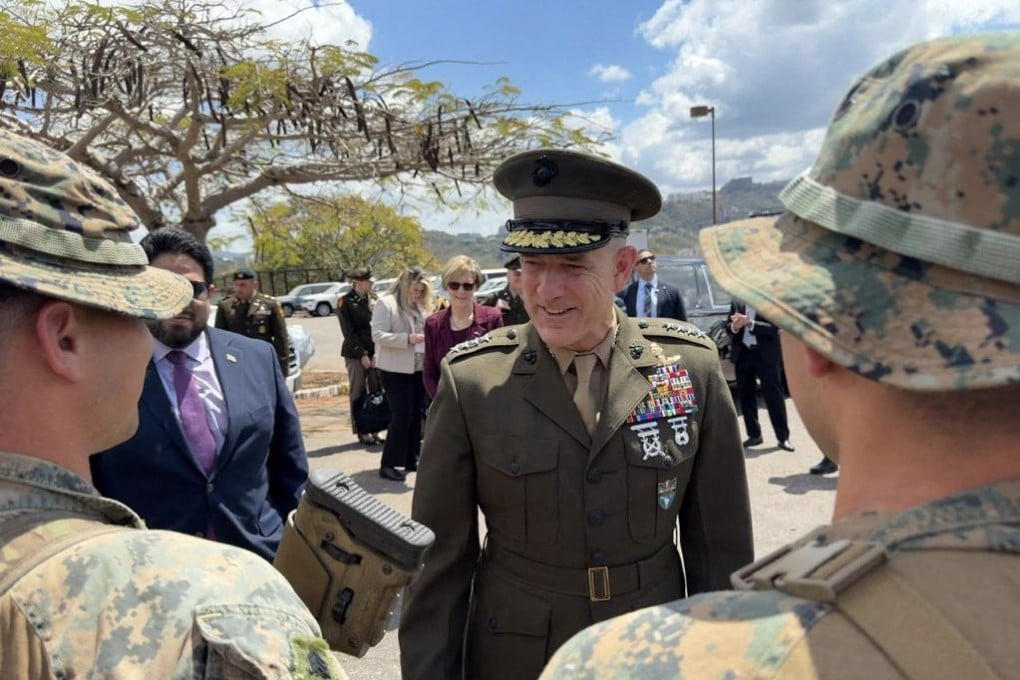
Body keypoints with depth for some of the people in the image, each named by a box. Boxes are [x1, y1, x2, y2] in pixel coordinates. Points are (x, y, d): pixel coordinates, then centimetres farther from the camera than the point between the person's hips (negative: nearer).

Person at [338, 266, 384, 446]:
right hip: (355, 354, -4)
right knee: (358, 393, 1)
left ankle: (374, 430, 11)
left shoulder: (373, 300, 11)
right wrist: (362, 355, -10)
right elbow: (349, 332, -6)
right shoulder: (345, 302, -3)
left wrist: (376, 353, -1)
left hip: (374, 352, 4)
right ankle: (362, 432, 9)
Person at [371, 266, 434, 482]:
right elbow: (378, 335, -16)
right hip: (395, 369, -7)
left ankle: (411, 459, 22)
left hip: (417, 368, 7)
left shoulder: (419, 306, 12)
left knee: (416, 414, 10)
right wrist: (408, 338, -24)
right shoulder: (386, 303, -9)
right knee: (402, 415, -8)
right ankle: (388, 464, 0)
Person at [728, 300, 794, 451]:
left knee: (774, 396, 1)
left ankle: (783, 437, 8)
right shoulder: (737, 302, 6)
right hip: (743, 354, 4)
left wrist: (749, 323, -25)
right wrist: (735, 326, -18)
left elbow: (773, 328, -15)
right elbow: (728, 328, 5)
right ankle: (754, 435, 19)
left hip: (766, 354, -4)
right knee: (746, 396, 8)